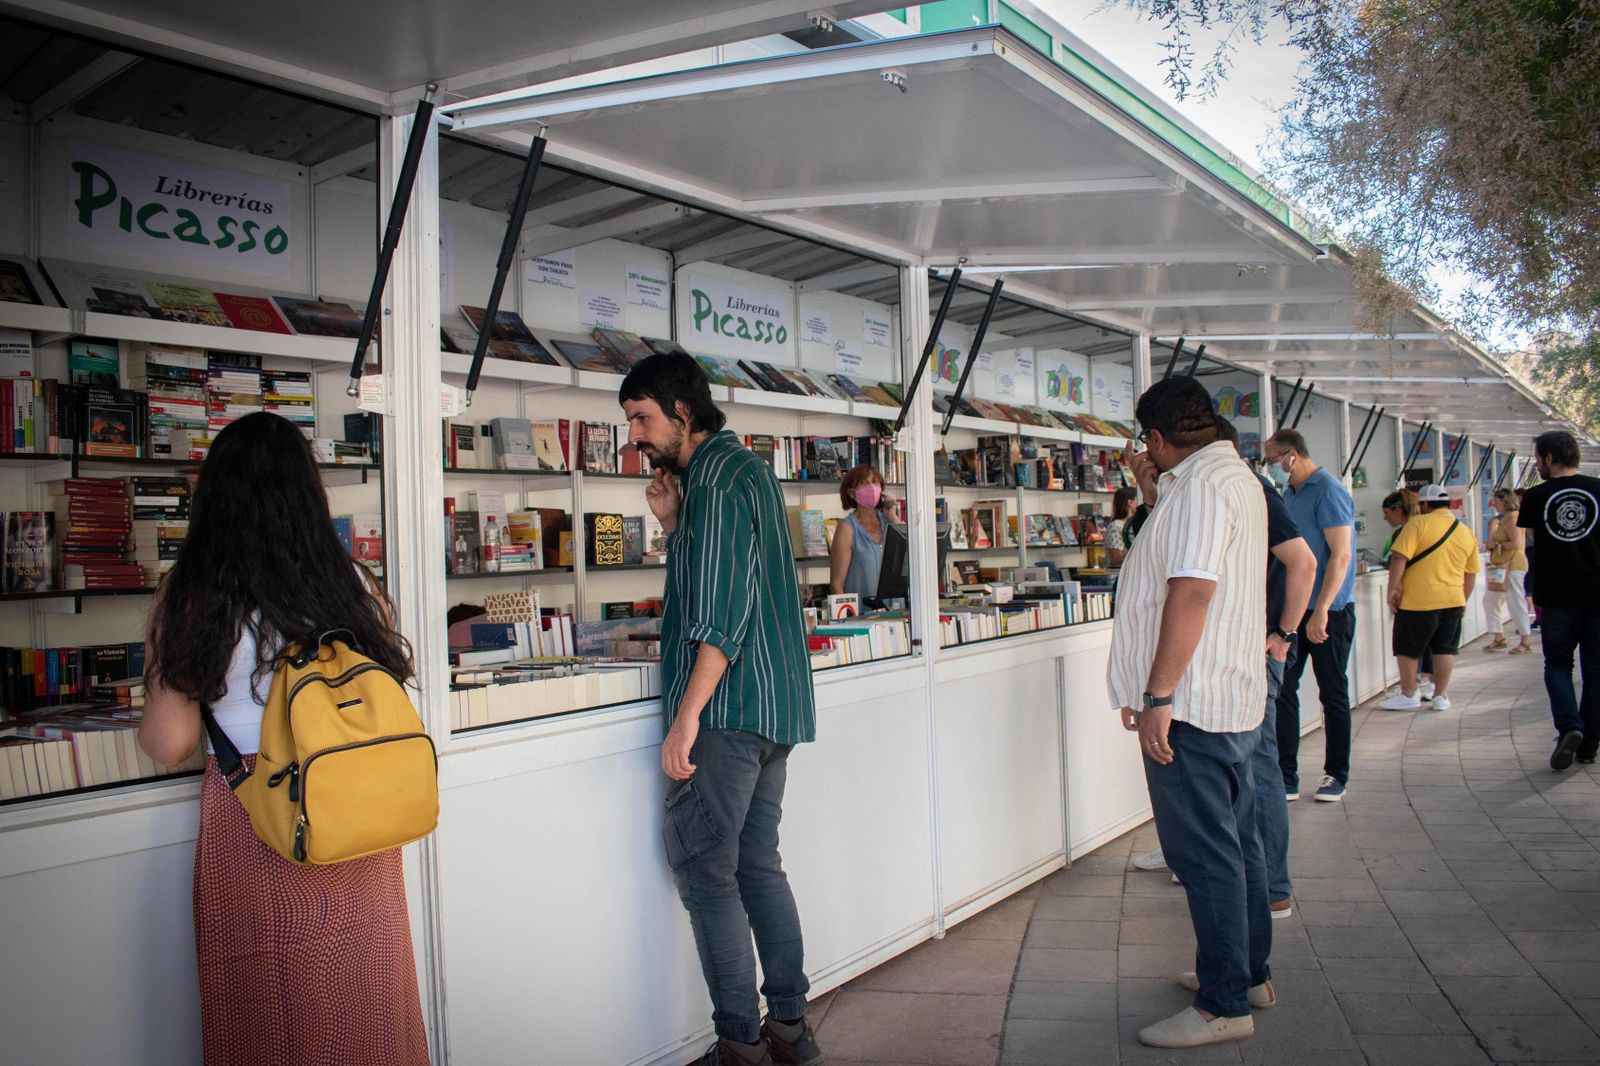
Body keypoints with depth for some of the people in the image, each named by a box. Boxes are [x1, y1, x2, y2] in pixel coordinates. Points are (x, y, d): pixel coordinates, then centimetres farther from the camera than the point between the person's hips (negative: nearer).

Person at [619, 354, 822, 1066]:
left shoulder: (719, 476, -11)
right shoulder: (743, 468, 19)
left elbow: (723, 612, -20)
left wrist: (686, 716, -21)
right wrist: (675, 525, 11)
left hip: (729, 707, -10)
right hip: (775, 708, 10)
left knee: (703, 870, -2)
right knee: (758, 865, 14)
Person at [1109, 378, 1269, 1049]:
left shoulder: (1199, 485, -17)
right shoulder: (1237, 478, 17)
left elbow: (1191, 591, -25)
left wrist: (1157, 697, -24)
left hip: (1190, 703, -11)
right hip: (1235, 697, 11)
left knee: (1205, 855, -3)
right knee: (1236, 842, 18)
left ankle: (1224, 1004, 7)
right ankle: (1250, 973, 31)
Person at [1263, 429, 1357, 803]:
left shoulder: (1328, 492, -13)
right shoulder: (1289, 494, 13)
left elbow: (1341, 555, -19)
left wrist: (1321, 611, -24)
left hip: (1328, 614, -7)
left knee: (1333, 694, 6)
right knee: (1282, 689, 4)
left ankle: (1336, 775, 19)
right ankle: (1286, 778, 9)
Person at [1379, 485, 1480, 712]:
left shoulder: (1419, 524, -8)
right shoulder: (1466, 532, 11)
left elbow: (1399, 557, -17)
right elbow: (1471, 575, 17)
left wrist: (1393, 588, -12)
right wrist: (1462, 600, 27)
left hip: (1418, 600, -5)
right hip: (1452, 599, 5)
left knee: (1407, 648, 7)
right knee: (1445, 648, 14)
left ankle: (1408, 695, 13)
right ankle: (1441, 695, 18)